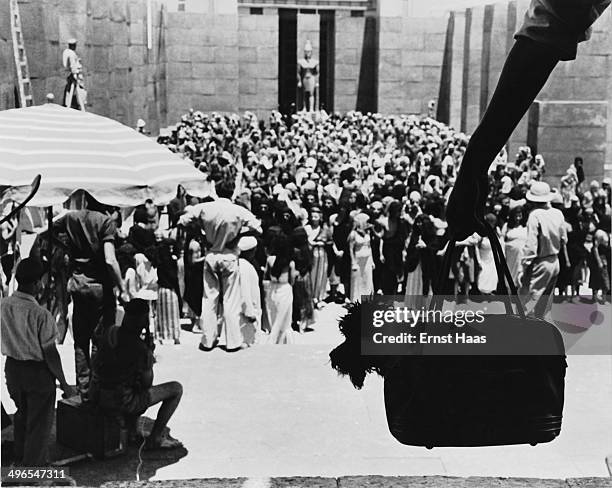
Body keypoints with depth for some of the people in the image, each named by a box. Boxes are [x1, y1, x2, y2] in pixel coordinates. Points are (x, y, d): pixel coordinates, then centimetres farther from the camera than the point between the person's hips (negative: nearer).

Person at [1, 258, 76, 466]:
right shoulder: (41, 315, -25)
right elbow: (50, 354, -19)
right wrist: (64, 384, -9)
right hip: (37, 371, -7)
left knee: (22, 415, 27)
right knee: (39, 423, 11)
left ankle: (20, 459, 44)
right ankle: (32, 464, 22)